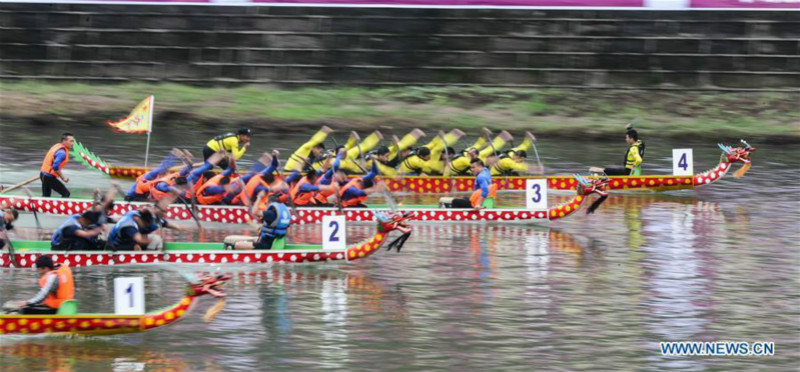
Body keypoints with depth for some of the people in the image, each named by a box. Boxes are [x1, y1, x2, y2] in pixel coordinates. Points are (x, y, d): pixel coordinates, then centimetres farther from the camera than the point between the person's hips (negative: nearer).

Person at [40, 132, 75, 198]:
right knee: (66, 193, -6)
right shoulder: (62, 152, -22)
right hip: (49, 177, -10)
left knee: (46, 196, 19)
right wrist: (63, 178, -21)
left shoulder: (57, 146, 8)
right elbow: (55, 167, -30)